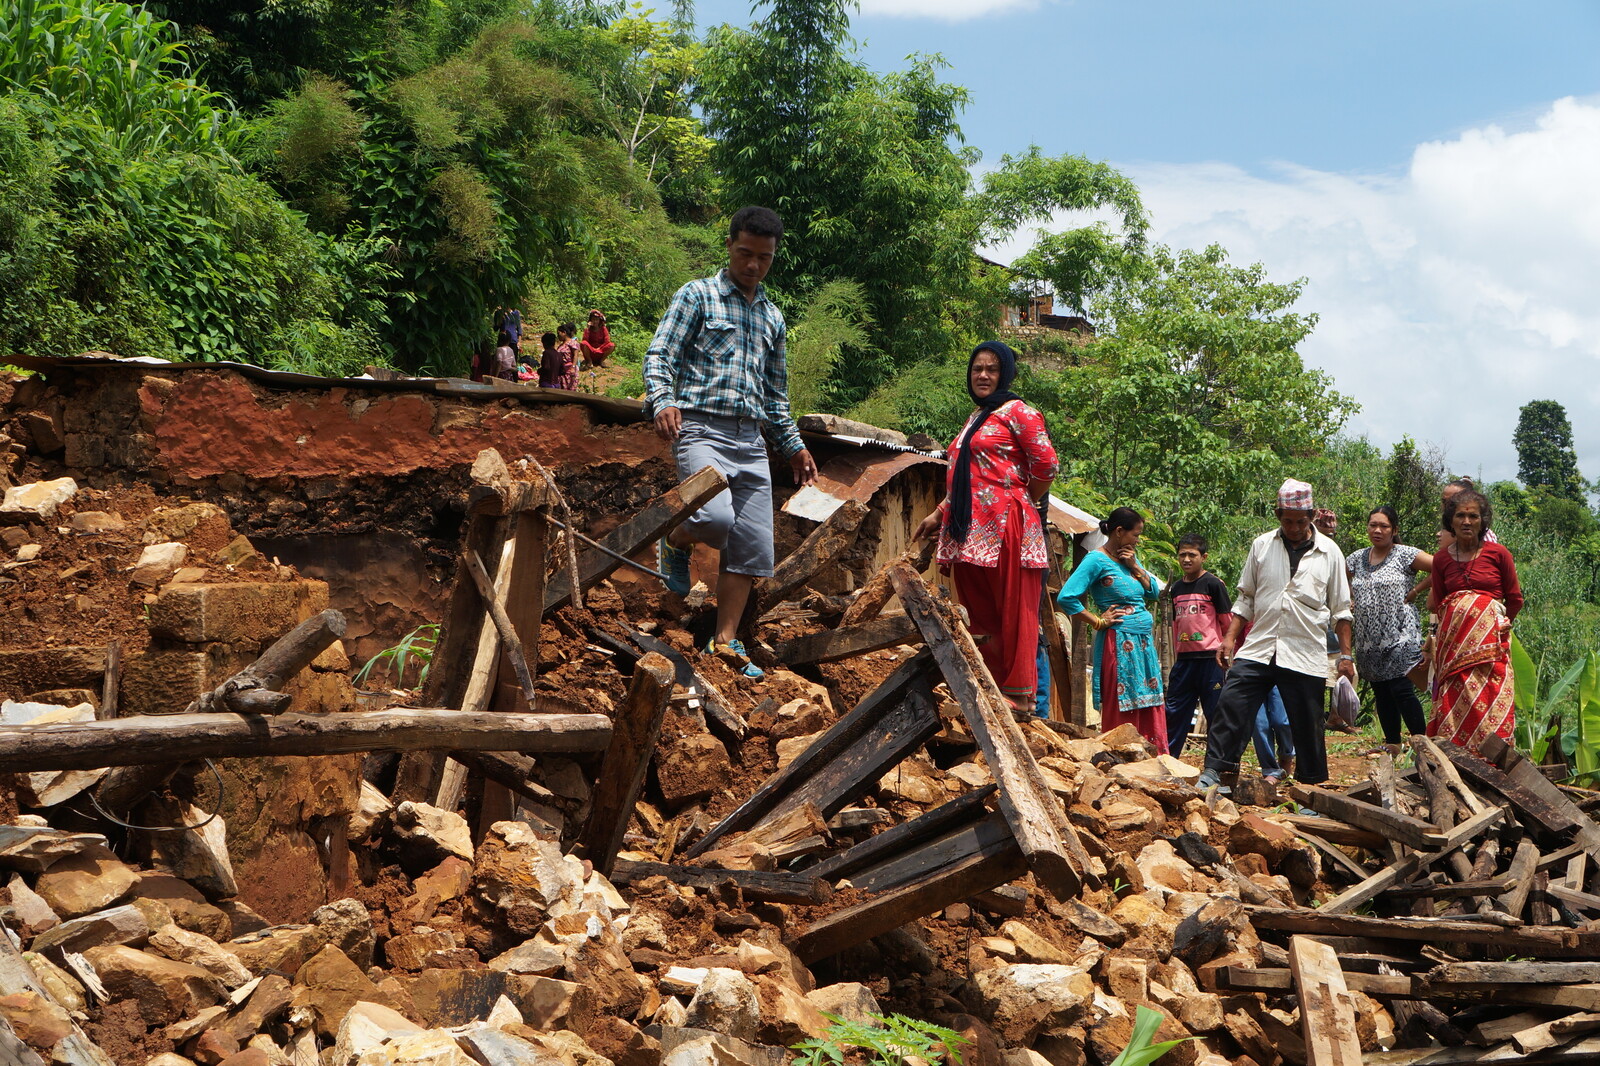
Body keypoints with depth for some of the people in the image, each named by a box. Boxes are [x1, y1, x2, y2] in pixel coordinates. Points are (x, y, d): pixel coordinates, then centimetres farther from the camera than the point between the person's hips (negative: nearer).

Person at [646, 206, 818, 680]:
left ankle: (726, 640, 7)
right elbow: (659, 356, -4)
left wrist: (793, 445, 21)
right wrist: (663, 402, -23)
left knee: (752, 547, -1)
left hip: (751, 441, 6)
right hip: (702, 427, -6)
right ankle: (675, 543, 4)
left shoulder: (773, 318, 21)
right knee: (716, 515, -29)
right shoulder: (697, 295, 4)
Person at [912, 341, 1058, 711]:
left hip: (1005, 526, -8)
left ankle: (1018, 693, -4)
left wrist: (1024, 501, 4)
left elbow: (1046, 464, -7)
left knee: (1012, 610, -6)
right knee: (979, 612, 6)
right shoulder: (974, 419, 23)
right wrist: (938, 514, 21)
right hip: (970, 528, 8)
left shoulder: (1017, 412, -1)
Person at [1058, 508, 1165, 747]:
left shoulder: (1129, 558, 15)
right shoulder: (1098, 560, -9)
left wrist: (1135, 567, 2)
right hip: (1119, 642, -8)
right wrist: (1098, 622, -12)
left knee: (1151, 709, 6)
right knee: (1122, 710, -6)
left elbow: (1154, 592, 14)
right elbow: (1067, 597, -19)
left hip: (1144, 640, 8)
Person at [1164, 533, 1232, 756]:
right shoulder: (1176, 588, 14)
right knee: (1174, 711, 7)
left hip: (1210, 660, -6)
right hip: (1183, 660, 6)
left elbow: (1228, 622, -2)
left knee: (1216, 714, -1)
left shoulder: (1213, 584, -5)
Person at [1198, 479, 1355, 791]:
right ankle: (1214, 772, -5)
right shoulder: (1262, 546, 8)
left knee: (1308, 724, 3)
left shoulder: (1328, 552, 4)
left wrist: (1345, 655, 4)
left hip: (1306, 656, -1)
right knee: (1230, 706, -10)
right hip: (1258, 649, 1)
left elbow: (1340, 610, 8)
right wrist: (1230, 637, 5)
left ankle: (1313, 787, 14)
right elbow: (1245, 598, 14)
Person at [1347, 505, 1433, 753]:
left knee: (1402, 690, -13)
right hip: (1368, 639, 6)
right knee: (1381, 692, 8)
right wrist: (1349, 600, 9)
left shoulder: (1405, 555, -3)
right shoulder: (1357, 558, 12)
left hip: (1399, 636, -6)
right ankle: (1392, 743, 15)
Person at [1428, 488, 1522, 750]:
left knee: (1490, 703, -9)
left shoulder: (1498, 554, 1)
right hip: (1454, 644, 2)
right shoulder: (1442, 559, 10)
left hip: (1489, 641, -2)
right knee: (1453, 704, -4)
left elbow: (1515, 600, 10)